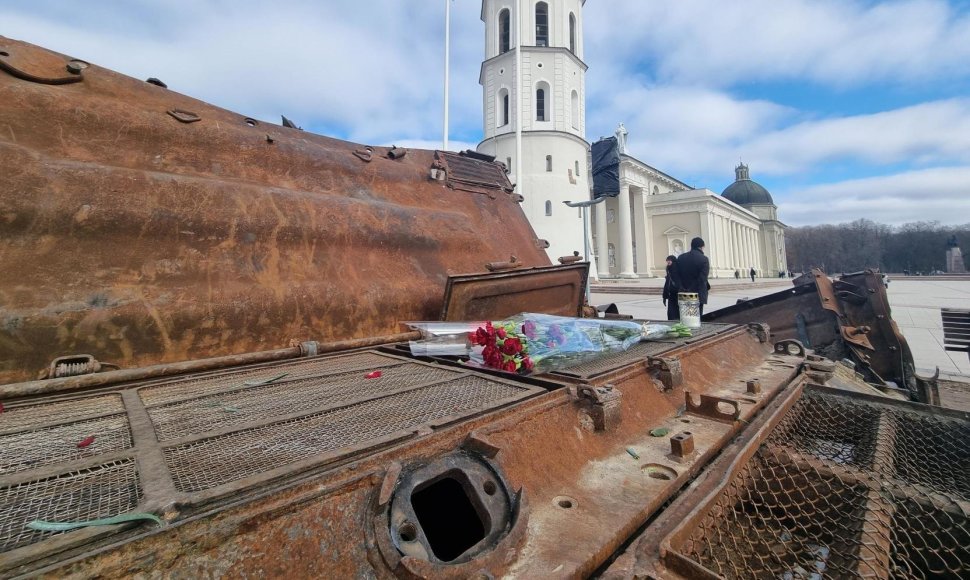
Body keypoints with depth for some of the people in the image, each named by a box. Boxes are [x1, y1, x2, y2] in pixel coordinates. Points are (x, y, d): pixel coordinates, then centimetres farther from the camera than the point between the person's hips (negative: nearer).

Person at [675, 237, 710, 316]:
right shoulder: (704, 259, -10)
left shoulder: (680, 258, 5)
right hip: (698, 295, -4)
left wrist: (682, 288, 4)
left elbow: (677, 275, 3)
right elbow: (702, 279, -16)